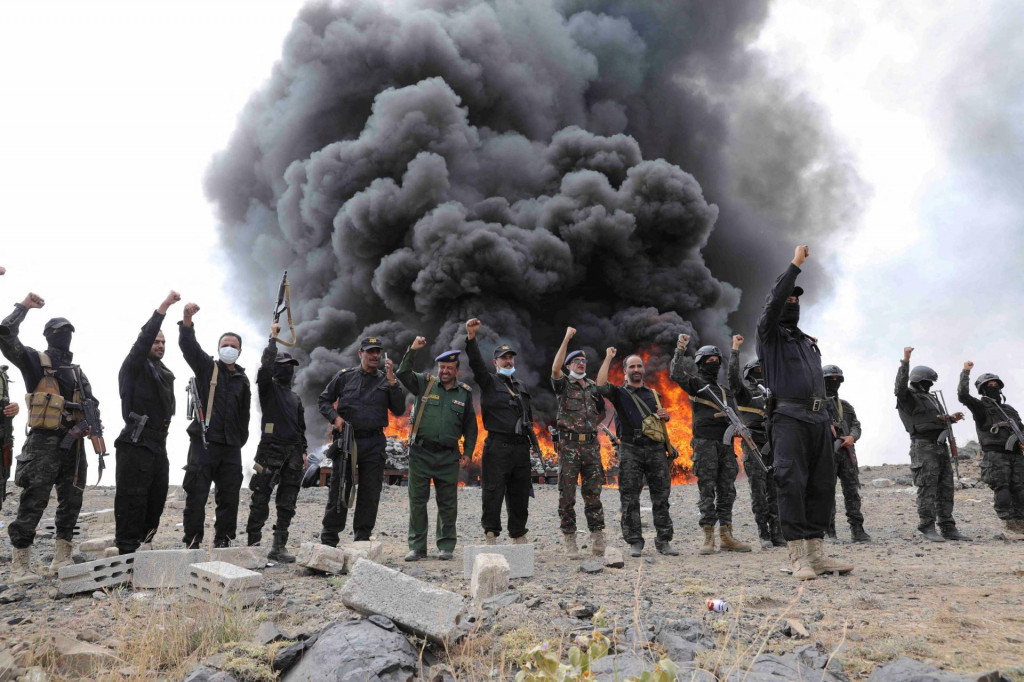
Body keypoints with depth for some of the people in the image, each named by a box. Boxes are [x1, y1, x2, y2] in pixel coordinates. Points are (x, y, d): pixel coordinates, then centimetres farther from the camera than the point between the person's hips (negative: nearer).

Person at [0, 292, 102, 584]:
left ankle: (62, 559, 16)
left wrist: (82, 424, -3)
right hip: (44, 441, -6)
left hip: (73, 443, 6)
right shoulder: (36, 361, 3)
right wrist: (24, 306, -5)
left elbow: (92, 403, 16)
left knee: (71, 501, 7)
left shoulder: (77, 371, 19)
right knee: (33, 502, -10)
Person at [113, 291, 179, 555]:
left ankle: (144, 546, 23)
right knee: (132, 500, -8)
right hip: (136, 445, -8)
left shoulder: (165, 373, 19)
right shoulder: (135, 367, -4)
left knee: (156, 500, 12)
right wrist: (164, 307, -27)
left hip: (158, 445, 8)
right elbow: (144, 338, -21)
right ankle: (126, 552, -4)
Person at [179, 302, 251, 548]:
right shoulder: (207, 367, 4)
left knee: (229, 496, 6)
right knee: (196, 495, -3)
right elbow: (188, 346, -13)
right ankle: (192, 542, 5)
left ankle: (222, 540, 16)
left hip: (231, 447, 4)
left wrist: (240, 440, 14)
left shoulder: (242, 379, 16)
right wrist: (187, 319, -29)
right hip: (204, 442, -4)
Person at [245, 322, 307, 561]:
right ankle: (252, 543, 0)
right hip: (270, 449, -6)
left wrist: (302, 451, 14)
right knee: (260, 500, -5)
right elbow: (265, 366, -14)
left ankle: (279, 547, 7)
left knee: (287, 504, 4)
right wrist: (273, 338, -10)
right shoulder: (268, 388, 5)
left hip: (292, 452, 6)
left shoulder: (295, 397, 22)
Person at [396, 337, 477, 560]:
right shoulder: (425, 383, 5)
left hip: (448, 457, 1)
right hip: (420, 452, -1)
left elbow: (470, 425, 13)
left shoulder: (465, 393, 8)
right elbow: (402, 374, -9)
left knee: (448, 504, 5)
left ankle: (446, 546, 17)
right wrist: (412, 350, -20)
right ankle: (417, 547, 12)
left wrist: (468, 451, 6)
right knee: (417, 501, 3)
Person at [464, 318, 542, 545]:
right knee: (493, 492, -6)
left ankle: (518, 534, 18)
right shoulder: (489, 381, 4)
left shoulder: (519, 386, 22)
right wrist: (471, 337, -27)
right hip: (498, 446, -6)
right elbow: (476, 362, -14)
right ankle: (491, 534, 1)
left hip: (521, 447, 6)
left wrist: (534, 442, 21)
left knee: (520, 493, 9)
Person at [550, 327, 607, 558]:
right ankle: (570, 540, 6)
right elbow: (555, 369, -20)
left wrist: (591, 426, 15)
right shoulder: (563, 385, 2)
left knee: (593, 494, 5)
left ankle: (598, 539, 9)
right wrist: (566, 339, -19)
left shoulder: (593, 387, 15)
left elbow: (601, 411, 30)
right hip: (569, 445, -4)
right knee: (567, 495, 0)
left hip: (591, 445, 4)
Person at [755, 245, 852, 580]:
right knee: (792, 484, -11)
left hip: (818, 419, 7)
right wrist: (795, 264, -8)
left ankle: (816, 553, 7)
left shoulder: (810, 342, 27)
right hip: (789, 418, -7)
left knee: (822, 485, 3)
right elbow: (774, 302, -13)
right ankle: (798, 557, -10)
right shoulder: (770, 334, 7)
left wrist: (827, 420, 18)